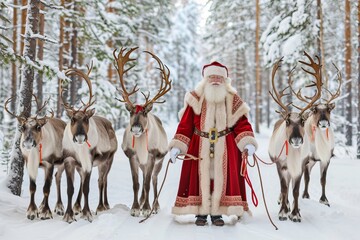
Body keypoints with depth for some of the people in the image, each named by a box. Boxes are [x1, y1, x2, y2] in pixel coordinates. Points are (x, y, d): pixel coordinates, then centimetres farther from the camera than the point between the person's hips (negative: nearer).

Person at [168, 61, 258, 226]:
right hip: (200, 147, -1)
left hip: (225, 148, 1)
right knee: (201, 178, 0)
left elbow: (242, 124, 0)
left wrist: (248, 143, -16)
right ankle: (201, 213, 9)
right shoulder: (195, 100, 0)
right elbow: (185, 125, -2)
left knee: (221, 178, 1)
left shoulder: (233, 101, 4)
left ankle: (217, 213, 10)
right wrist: (177, 146, -12)